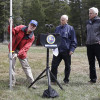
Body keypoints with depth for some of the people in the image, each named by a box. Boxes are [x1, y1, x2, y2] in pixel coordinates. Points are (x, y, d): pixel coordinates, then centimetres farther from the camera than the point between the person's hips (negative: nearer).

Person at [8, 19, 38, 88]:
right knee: (12, 65, -1)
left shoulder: (32, 37, -11)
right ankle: (13, 81, 11)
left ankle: (32, 82, 7)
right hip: (13, 49, 0)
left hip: (21, 51, 0)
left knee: (26, 66, 2)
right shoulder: (21, 28, -10)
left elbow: (26, 46, -20)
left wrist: (21, 52, -35)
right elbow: (13, 32, -9)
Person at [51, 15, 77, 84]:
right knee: (54, 65, -1)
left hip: (66, 51, -3)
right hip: (57, 50, 3)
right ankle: (53, 80, 9)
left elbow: (74, 41, -1)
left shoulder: (70, 28, 0)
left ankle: (66, 80, 22)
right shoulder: (57, 28, 12)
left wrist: (72, 49, -10)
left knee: (67, 66, 8)